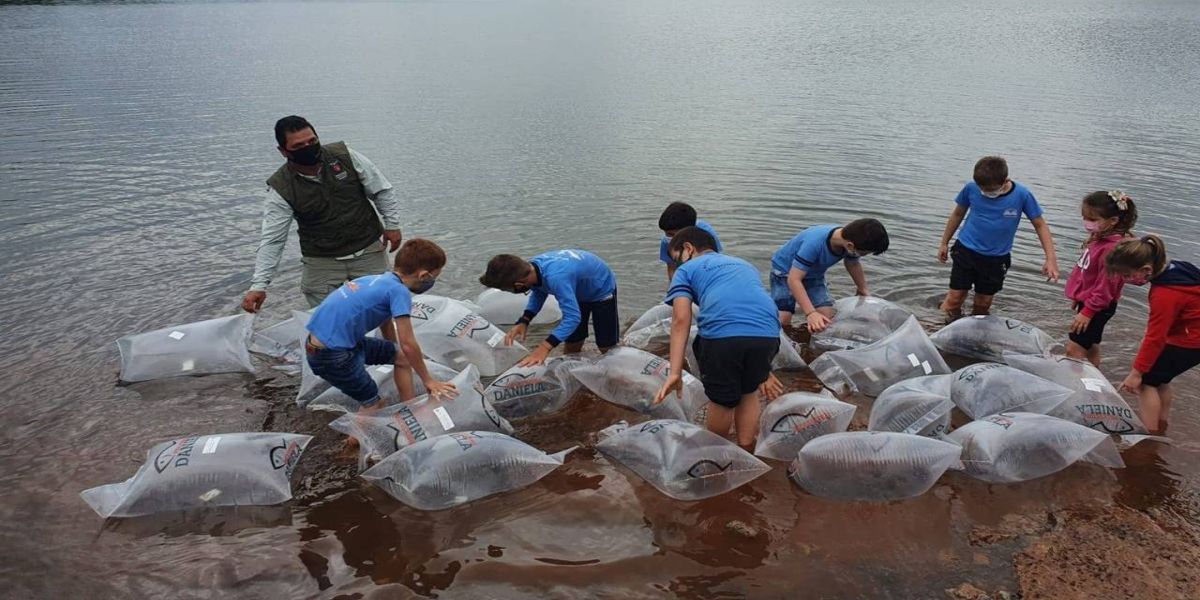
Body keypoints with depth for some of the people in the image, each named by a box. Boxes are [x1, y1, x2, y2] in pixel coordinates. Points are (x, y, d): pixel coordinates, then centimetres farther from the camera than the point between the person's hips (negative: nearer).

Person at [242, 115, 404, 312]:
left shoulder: (344, 155, -10)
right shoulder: (281, 189, -13)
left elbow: (381, 189, 1)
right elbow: (272, 239, -14)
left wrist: (392, 224, 0)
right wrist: (259, 285, -22)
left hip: (369, 251, 1)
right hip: (322, 262, -1)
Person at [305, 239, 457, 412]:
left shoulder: (381, 280, 9)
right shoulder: (398, 291, -16)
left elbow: (386, 325, 24)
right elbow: (408, 344, -15)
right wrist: (428, 380, -3)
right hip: (330, 354, -10)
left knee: (401, 358, 16)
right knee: (373, 405, 2)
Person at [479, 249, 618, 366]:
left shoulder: (556, 278, -46)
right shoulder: (531, 267, -22)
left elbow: (573, 317, -45)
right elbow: (538, 292, -1)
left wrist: (544, 348, -51)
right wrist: (523, 321, -16)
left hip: (602, 289, -7)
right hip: (577, 290, 7)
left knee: (607, 349, -3)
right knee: (571, 347, 7)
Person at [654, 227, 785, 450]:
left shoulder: (687, 269, 21)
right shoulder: (745, 265, 38)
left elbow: (681, 320, 5)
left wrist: (674, 373, -1)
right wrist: (763, 370, 43)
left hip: (722, 336, -4)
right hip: (766, 335, 4)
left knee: (722, 400, 20)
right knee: (749, 393, 29)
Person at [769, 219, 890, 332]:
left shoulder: (850, 239, -19)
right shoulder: (814, 243, -41)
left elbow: (853, 265, 5)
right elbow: (794, 279, -40)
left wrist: (864, 290, 13)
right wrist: (811, 313, -48)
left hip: (813, 274, 6)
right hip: (785, 271, -6)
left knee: (827, 319, -10)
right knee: (782, 319, -22)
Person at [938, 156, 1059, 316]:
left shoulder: (1022, 195, -15)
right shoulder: (971, 188, -13)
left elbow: (1040, 225, -4)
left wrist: (1051, 259, -13)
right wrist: (944, 243, 13)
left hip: (996, 259, 0)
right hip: (965, 251, 0)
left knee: (982, 304, 9)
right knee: (954, 299, -3)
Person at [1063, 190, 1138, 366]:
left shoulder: (1112, 248, -27)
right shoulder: (1099, 237, 2)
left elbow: (1105, 287, -24)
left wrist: (1088, 311, -18)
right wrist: (1079, 298, 21)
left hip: (1097, 307, -9)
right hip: (1088, 302, 9)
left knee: (1074, 348, -6)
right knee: (1090, 347, 18)